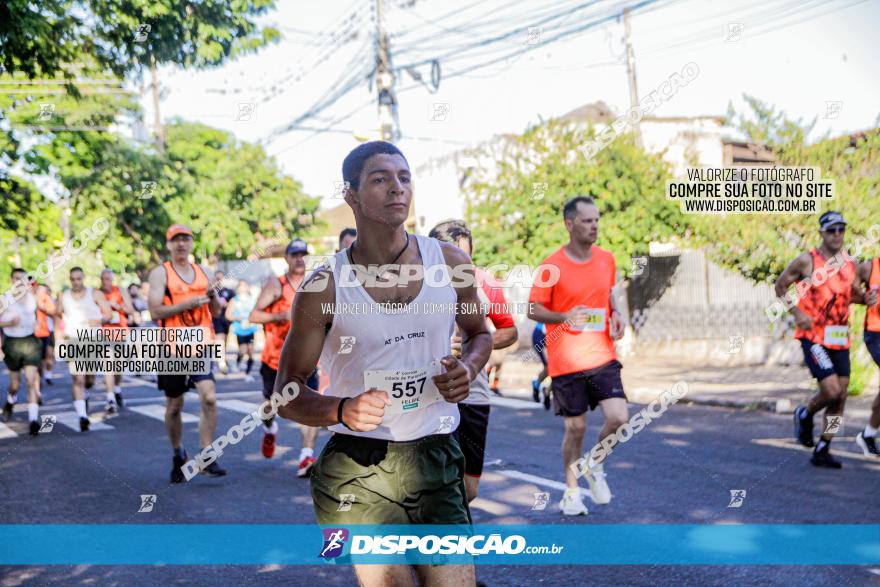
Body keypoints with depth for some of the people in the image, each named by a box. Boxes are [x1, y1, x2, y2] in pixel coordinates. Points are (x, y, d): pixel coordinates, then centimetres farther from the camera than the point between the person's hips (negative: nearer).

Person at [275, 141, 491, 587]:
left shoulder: (450, 264, 1)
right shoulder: (324, 289, -7)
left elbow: (479, 333, 19)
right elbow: (287, 393, -2)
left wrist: (468, 368, -4)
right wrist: (342, 410, -22)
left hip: (436, 462, 3)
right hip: (358, 470, -2)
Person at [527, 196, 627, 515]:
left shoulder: (606, 259, 5)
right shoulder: (552, 265, -9)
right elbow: (533, 310, -4)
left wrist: (615, 315, 1)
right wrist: (564, 317, -22)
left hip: (602, 357, 4)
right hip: (566, 361, -3)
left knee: (618, 417, -10)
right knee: (575, 428, 5)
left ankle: (595, 465, 20)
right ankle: (571, 491, 26)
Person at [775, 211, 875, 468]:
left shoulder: (849, 263, 9)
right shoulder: (806, 261, -7)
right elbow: (780, 285, 2)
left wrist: (867, 298, -1)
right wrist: (797, 313, -11)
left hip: (840, 338, 6)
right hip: (814, 337, -6)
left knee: (841, 396, 5)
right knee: (832, 390, -17)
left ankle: (821, 451, 17)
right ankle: (805, 414, 16)